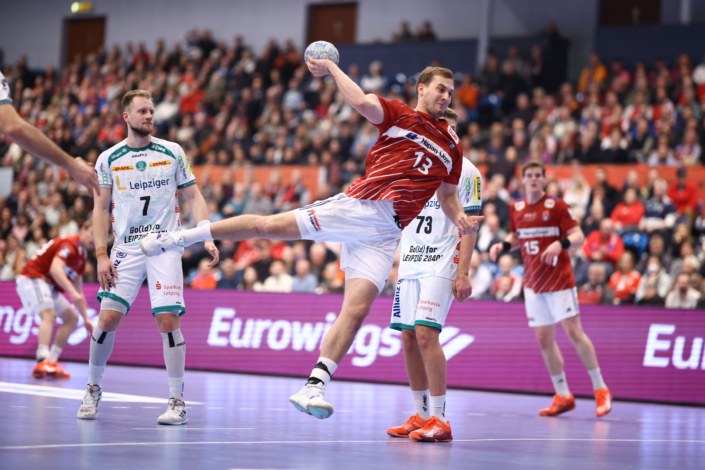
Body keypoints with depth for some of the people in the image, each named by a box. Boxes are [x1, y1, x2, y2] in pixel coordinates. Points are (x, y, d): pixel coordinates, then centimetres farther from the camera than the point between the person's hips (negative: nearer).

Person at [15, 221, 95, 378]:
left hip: (49, 285, 11)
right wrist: (73, 293, -41)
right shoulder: (69, 244, -15)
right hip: (32, 278, -11)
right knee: (49, 314, -31)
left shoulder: (81, 256, 15)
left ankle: (51, 362, 3)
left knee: (72, 318, 10)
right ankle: (43, 361, -48)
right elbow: (55, 268, -33)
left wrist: (86, 318, 20)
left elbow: (78, 291, 22)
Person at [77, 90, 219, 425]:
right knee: (108, 318, -8)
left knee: (168, 320, -11)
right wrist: (101, 255, -1)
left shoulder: (172, 153, 6)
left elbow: (193, 196, 8)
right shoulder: (109, 159, 6)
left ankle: (177, 401, -3)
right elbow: (101, 209, 7)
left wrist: (207, 237, -5)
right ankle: (93, 389, 14)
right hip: (125, 249, 1)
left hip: (165, 247, -1)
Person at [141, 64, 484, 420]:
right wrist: (332, 68, -10)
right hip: (358, 205, -3)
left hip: (384, 234, 3)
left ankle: (313, 387, -13)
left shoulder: (451, 144, 19)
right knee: (269, 225, -11)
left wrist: (460, 219, 8)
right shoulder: (399, 115, 6)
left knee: (357, 310, -13)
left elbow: (448, 195, 27)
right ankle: (177, 238, 6)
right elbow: (361, 102, -14)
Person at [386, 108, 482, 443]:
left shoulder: (466, 171, -2)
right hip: (409, 262, 6)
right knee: (408, 337, 4)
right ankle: (420, 416, 13)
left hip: (441, 264, -6)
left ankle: (439, 420, -14)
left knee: (425, 333, -17)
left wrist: (463, 273, -14)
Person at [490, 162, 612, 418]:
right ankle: (563, 396, 12)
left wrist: (560, 243, -28)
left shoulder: (556, 206, -6)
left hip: (559, 279, -5)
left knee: (574, 331, -12)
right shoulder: (516, 209, 9)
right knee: (544, 339, 3)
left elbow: (578, 236, -9)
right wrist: (503, 245, 4)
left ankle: (600, 389, -1)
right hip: (533, 282, 5)